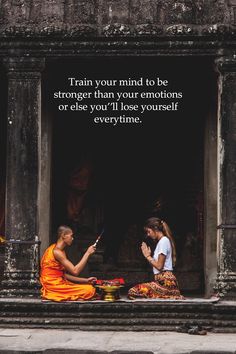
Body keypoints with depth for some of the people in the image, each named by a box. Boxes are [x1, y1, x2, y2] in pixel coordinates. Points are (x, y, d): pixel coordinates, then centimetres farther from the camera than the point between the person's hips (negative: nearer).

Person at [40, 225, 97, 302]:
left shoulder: (60, 251, 16)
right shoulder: (57, 252, -16)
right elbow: (75, 271, -21)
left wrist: (86, 280, 7)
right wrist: (87, 253, -16)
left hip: (59, 283, 10)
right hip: (54, 286, -10)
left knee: (90, 287, 6)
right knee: (89, 290, -19)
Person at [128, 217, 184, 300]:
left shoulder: (164, 241, -8)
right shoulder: (161, 241, 22)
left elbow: (159, 266, -13)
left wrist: (148, 256, -2)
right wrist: (148, 255, 8)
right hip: (161, 280, 10)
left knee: (132, 292, -21)